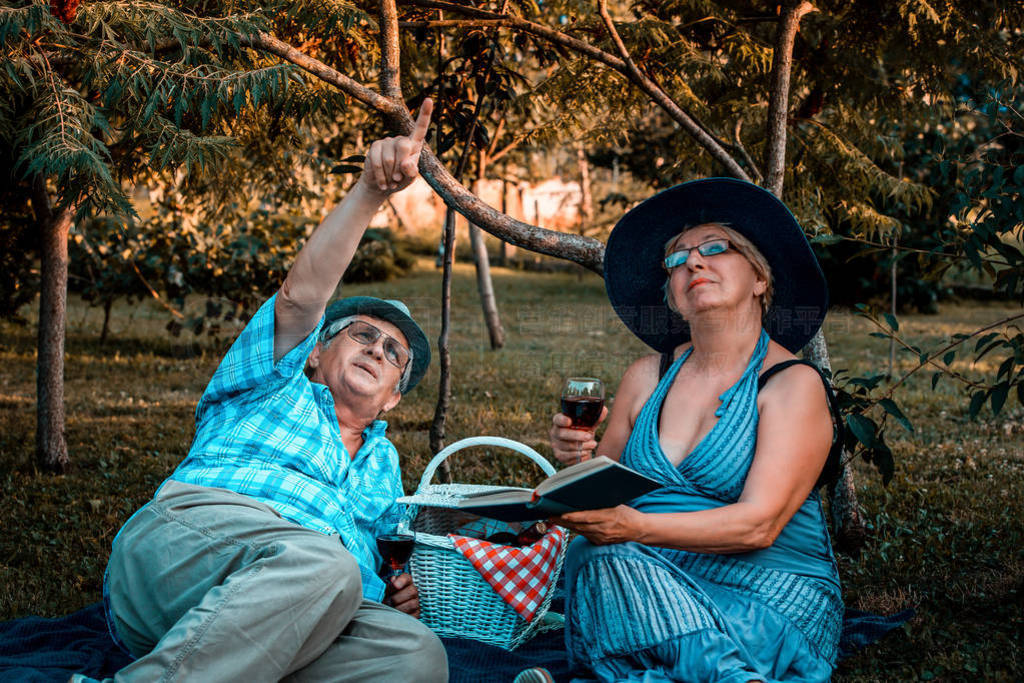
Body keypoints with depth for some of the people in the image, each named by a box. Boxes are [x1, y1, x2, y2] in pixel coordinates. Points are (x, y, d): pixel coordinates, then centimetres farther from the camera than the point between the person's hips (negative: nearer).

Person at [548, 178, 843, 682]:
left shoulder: (793, 384, -3)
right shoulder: (647, 377, 12)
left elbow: (758, 524, -15)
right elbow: (600, 498, 16)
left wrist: (635, 527, -27)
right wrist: (580, 464, -8)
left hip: (769, 599, -6)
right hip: (649, 584, 6)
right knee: (602, 557, -30)